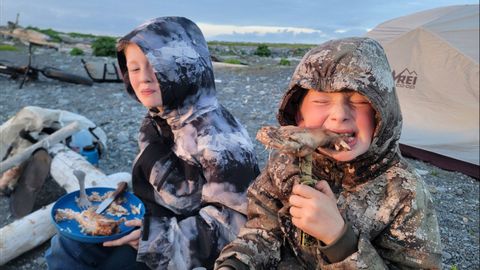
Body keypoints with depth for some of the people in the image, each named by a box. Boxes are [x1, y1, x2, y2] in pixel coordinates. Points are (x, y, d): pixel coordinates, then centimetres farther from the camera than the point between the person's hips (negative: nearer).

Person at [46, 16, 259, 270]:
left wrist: (162, 235, -26)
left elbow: (236, 218, -24)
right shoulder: (155, 122, 0)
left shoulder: (216, 133, -27)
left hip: (186, 244, -7)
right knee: (65, 247, 10)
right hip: (152, 222, 8)